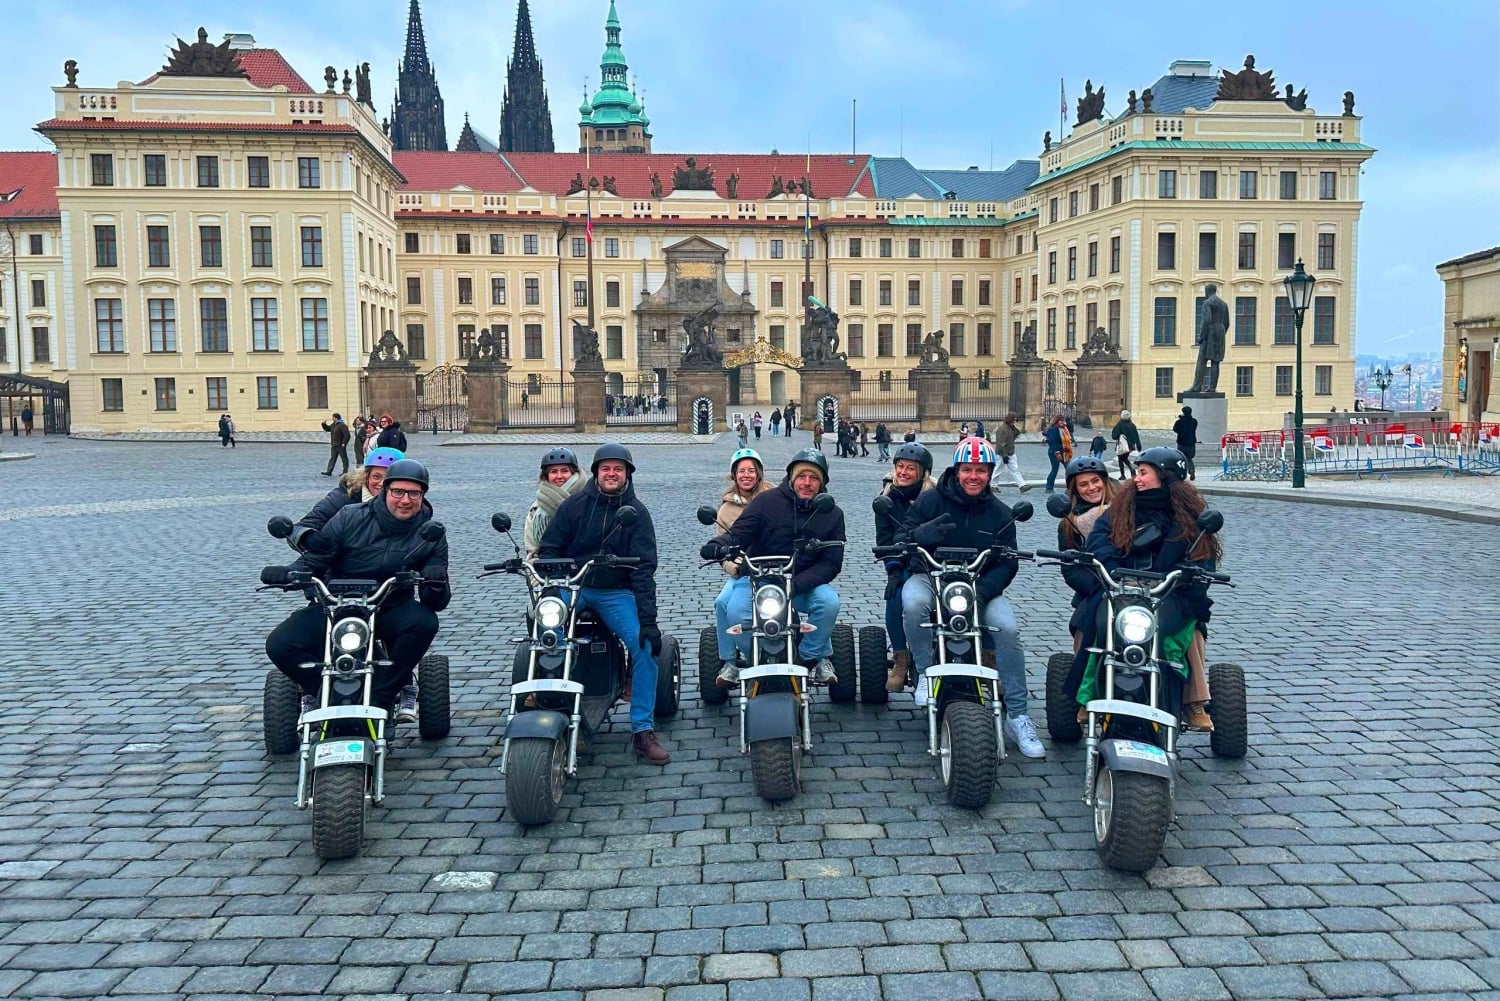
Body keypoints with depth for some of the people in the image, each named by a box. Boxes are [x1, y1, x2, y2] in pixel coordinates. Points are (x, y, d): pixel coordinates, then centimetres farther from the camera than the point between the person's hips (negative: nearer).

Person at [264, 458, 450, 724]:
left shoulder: (431, 536, -4)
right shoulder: (350, 518, -5)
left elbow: (437, 602, -8)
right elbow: (315, 557, 0)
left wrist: (436, 585, -32)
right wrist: (289, 573, -21)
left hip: (391, 609, 0)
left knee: (424, 622, -32)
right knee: (280, 645, -19)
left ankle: (381, 696, -11)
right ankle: (318, 691, 11)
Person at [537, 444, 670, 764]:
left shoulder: (637, 512, 1)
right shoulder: (575, 504, 3)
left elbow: (644, 567, -6)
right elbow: (549, 549, 2)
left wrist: (648, 619, -15)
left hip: (616, 593, 0)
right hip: (572, 587, 0)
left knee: (645, 645, -20)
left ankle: (642, 731, -12)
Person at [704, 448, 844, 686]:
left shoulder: (832, 514, 1)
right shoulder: (767, 501, -3)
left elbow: (831, 563, -4)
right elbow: (739, 534, -4)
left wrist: (796, 584, -21)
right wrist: (718, 545, -29)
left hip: (805, 584, 1)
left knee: (829, 602, -29)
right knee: (735, 611, -28)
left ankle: (815, 656, -2)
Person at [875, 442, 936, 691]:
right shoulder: (887, 497, 5)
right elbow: (884, 537, 0)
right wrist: (894, 570, -13)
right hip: (905, 565, 2)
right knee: (895, 598, -25)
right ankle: (900, 660, -9)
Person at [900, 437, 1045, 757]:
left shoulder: (1000, 513, 5)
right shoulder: (930, 501, -1)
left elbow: (1008, 563, 1)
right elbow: (901, 542, -4)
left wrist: (983, 589, -19)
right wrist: (918, 534, -29)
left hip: (980, 586, 2)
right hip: (931, 577, -1)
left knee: (1008, 628, -23)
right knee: (913, 602, -35)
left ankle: (1017, 716, -11)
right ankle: (925, 671, -11)